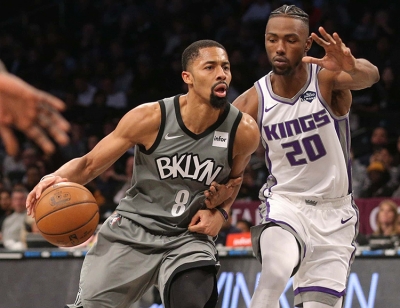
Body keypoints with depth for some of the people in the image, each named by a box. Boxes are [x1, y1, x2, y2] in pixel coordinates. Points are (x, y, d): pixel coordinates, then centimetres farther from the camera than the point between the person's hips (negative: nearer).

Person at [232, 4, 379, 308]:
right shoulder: (254, 101, -9)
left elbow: (370, 75, -36)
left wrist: (353, 69, -61)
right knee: (275, 273, -31)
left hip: (334, 213, 0)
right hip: (284, 203, 0)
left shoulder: (327, 79, -14)